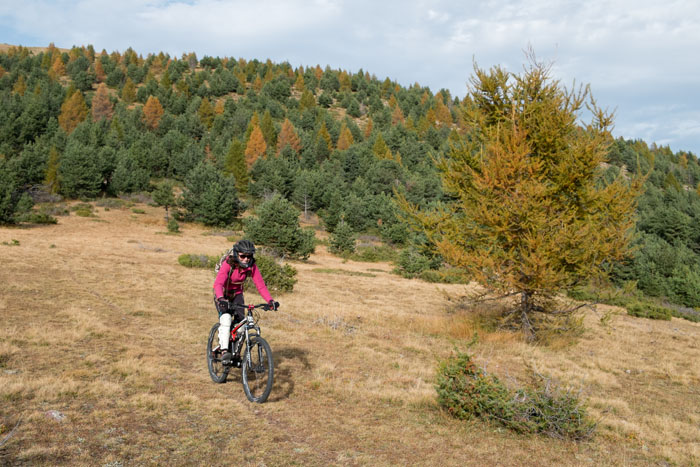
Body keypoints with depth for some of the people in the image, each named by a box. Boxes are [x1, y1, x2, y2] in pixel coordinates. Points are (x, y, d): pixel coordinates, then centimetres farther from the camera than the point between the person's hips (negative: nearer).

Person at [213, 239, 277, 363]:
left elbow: (260, 284, -22)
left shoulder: (252, 266, -18)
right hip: (223, 295, -4)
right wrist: (221, 299, -59)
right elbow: (218, 283, -40)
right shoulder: (228, 264, -29)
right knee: (226, 318, -29)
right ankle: (224, 350, -26)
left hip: (237, 294, 4)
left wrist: (270, 300, -36)